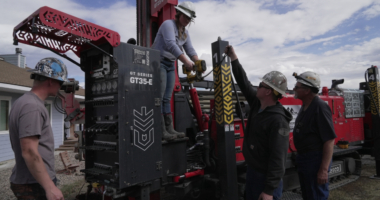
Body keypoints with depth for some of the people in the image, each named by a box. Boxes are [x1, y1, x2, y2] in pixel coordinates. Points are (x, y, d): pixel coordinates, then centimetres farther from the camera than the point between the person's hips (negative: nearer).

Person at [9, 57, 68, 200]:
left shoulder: (24, 102, 11)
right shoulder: (32, 106, -21)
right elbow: (29, 152, -26)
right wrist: (50, 187, -24)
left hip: (28, 181, 9)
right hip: (35, 185, -9)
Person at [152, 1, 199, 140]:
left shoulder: (185, 33, 13)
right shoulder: (168, 24, -12)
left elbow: (190, 50, 5)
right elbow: (171, 44, -28)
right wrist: (186, 62, -35)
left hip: (170, 65, 8)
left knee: (167, 98, 3)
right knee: (159, 97, -12)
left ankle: (169, 129, 3)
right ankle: (161, 131, -13)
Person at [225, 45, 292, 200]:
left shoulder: (278, 120, -26)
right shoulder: (257, 104, -2)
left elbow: (278, 158, -27)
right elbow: (244, 84, 8)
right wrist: (234, 59, 9)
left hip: (266, 177, -9)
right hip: (252, 170, 9)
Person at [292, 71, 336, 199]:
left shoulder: (320, 107, -20)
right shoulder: (305, 106, 9)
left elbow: (329, 140, -23)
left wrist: (324, 170, -23)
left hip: (315, 160, -9)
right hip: (302, 159, 9)